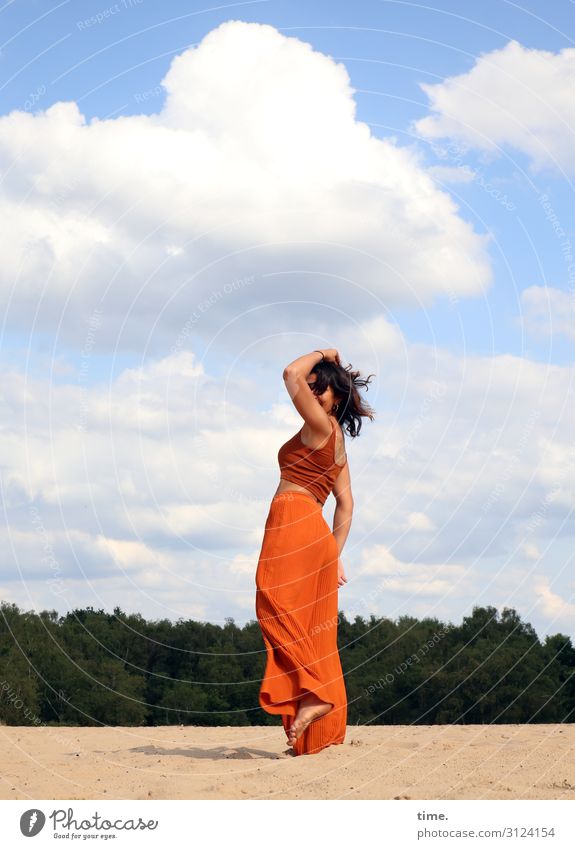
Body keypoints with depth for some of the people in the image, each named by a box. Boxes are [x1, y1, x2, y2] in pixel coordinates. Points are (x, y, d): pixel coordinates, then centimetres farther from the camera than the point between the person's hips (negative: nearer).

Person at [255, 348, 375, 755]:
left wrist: (322, 354, 8)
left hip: (294, 522, -9)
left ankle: (311, 693, -26)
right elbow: (346, 505, 20)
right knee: (315, 634, 6)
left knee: (278, 610, -14)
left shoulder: (321, 426, -2)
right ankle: (324, 732, 6)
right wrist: (335, 556, 17)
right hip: (315, 532, 9)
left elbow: (291, 374, -9)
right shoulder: (337, 444, 23)